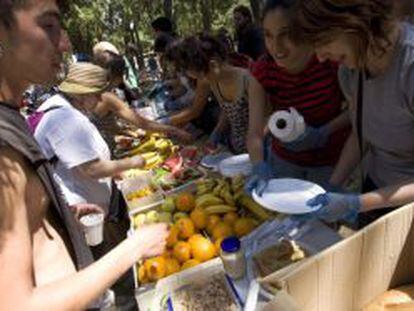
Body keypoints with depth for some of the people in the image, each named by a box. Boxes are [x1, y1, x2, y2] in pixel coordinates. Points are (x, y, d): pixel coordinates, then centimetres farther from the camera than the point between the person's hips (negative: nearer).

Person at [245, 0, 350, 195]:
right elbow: (255, 132, -22)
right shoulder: (262, 72, -17)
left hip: (330, 162, -1)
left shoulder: (332, 60, -22)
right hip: (284, 160, 2)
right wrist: (260, 167, -40)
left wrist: (322, 133, -26)